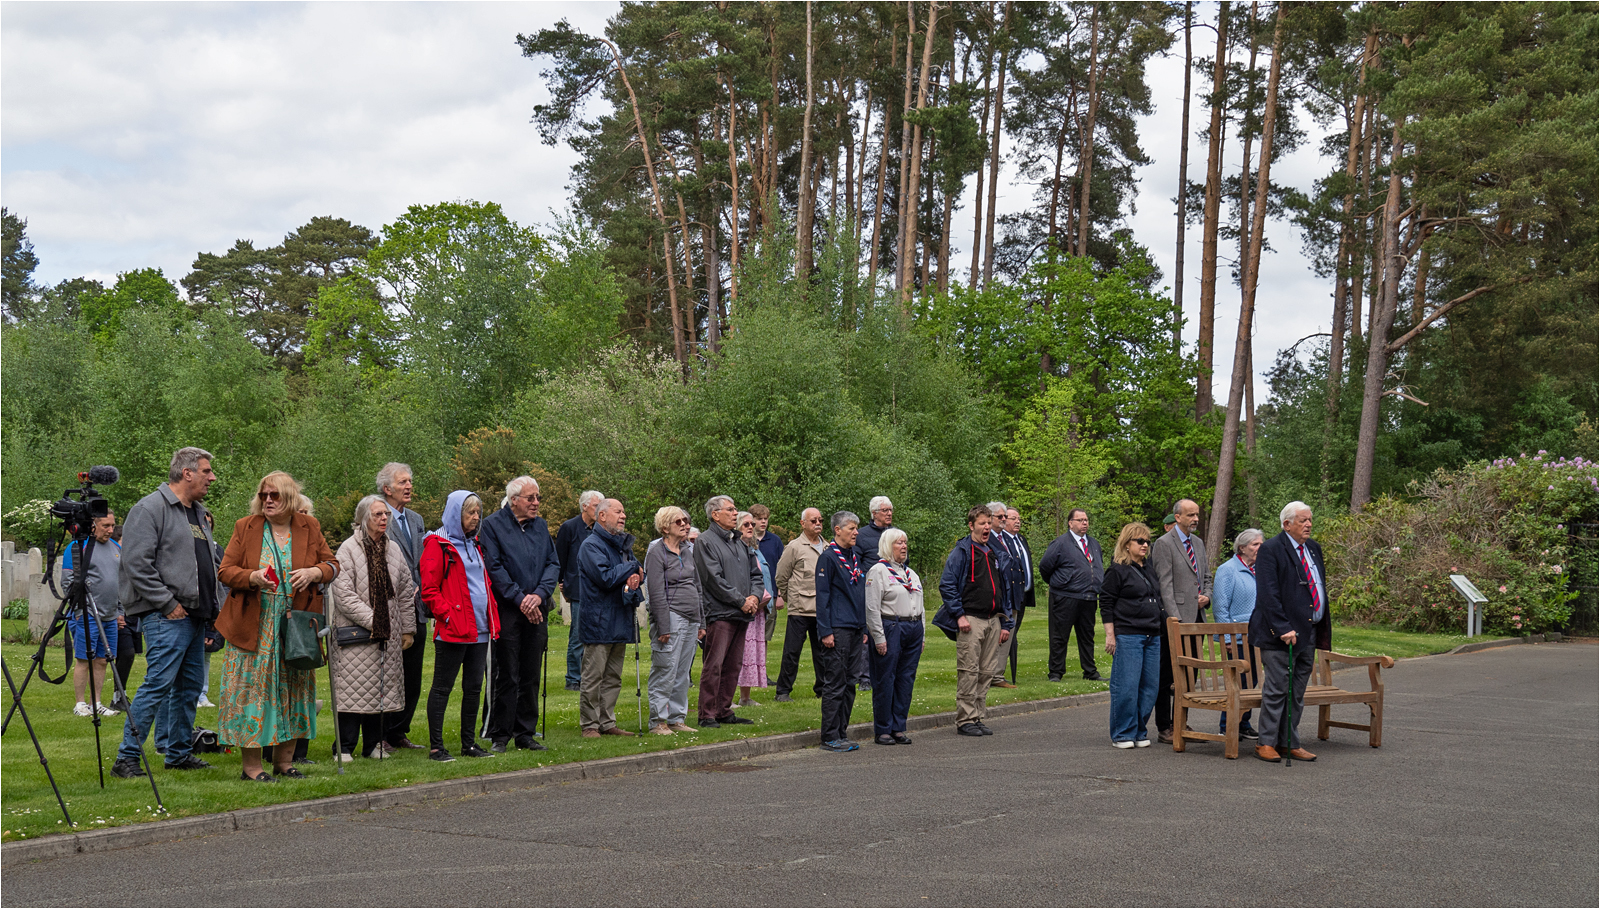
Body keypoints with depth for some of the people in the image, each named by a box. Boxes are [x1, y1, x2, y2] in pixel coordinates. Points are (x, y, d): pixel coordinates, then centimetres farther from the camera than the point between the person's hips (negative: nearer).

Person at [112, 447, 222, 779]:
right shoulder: (150, 509, -9)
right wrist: (168, 603, -17)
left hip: (195, 615, 9)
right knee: (158, 684, -12)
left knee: (189, 686, 12)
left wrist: (211, 606, 17)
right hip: (167, 616, -9)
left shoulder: (199, 512, 19)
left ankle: (180, 753, 22)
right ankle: (126, 758, -7)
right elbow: (137, 564, -16)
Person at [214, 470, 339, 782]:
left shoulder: (309, 527, 4)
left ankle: (284, 759, 18)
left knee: (292, 689, 7)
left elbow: (332, 564, 10)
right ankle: (250, 764, 4)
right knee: (251, 689, -4)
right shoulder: (245, 527, 0)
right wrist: (252, 577, -21)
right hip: (253, 626, -2)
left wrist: (314, 572, -13)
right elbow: (225, 571, -1)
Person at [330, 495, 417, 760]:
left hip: (387, 634, 5)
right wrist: (370, 620, -15)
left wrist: (408, 629, 12)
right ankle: (345, 747, 1)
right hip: (355, 631, -5)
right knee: (352, 688, -6)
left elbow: (405, 593, 16)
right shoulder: (348, 549, -7)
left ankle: (373, 744, 16)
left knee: (380, 688, 7)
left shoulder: (393, 549, 11)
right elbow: (343, 593, -13)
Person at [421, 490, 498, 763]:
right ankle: (435, 746, 3)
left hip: (479, 629, 8)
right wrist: (447, 614, -17)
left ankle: (469, 743, 19)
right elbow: (429, 590, -10)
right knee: (442, 687, -1)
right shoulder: (438, 545, -6)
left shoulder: (475, 544, 18)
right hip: (452, 631, -8)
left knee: (474, 687, 11)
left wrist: (492, 618, 14)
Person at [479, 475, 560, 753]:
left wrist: (539, 595, -7)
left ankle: (526, 733, 16)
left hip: (536, 610, 5)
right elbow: (494, 567, -9)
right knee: (505, 675, -3)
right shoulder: (492, 525, -3)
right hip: (506, 611, -5)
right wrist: (519, 598, -14)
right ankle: (500, 735, 5)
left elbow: (553, 564, 9)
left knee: (531, 675, 8)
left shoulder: (540, 526, 13)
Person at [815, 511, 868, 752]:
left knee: (849, 684, 10)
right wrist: (826, 631, -15)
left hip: (855, 630, 8)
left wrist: (864, 629, 17)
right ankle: (830, 737, -2)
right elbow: (822, 595, -11)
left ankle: (842, 733, 16)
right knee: (834, 684, -6)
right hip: (837, 630, -8)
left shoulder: (855, 557, 16)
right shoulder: (828, 557, -8)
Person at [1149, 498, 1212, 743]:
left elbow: (1206, 577, 24)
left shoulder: (1198, 543, 16)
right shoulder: (1164, 544, -8)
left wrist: (1207, 597, 2)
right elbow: (1165, 585, -13)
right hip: (1175, 621, -8)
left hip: (1196, 619, 8)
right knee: (1167, 677, -3)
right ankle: (1164, 730, 2)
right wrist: (1175, 619, -20)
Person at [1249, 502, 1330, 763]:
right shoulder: (1271, 550, -10)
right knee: (1276, 690, -3)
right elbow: (1268, 594, -16)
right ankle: (1266, 743, 6)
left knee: (1297, 693, 11)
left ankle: (1290, 743, 17)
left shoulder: (1313, 548, 15)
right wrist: (1284, 629, -22)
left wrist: (1323, 629, 14)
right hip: (1280, 634, -7)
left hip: (1309, 632, 8)